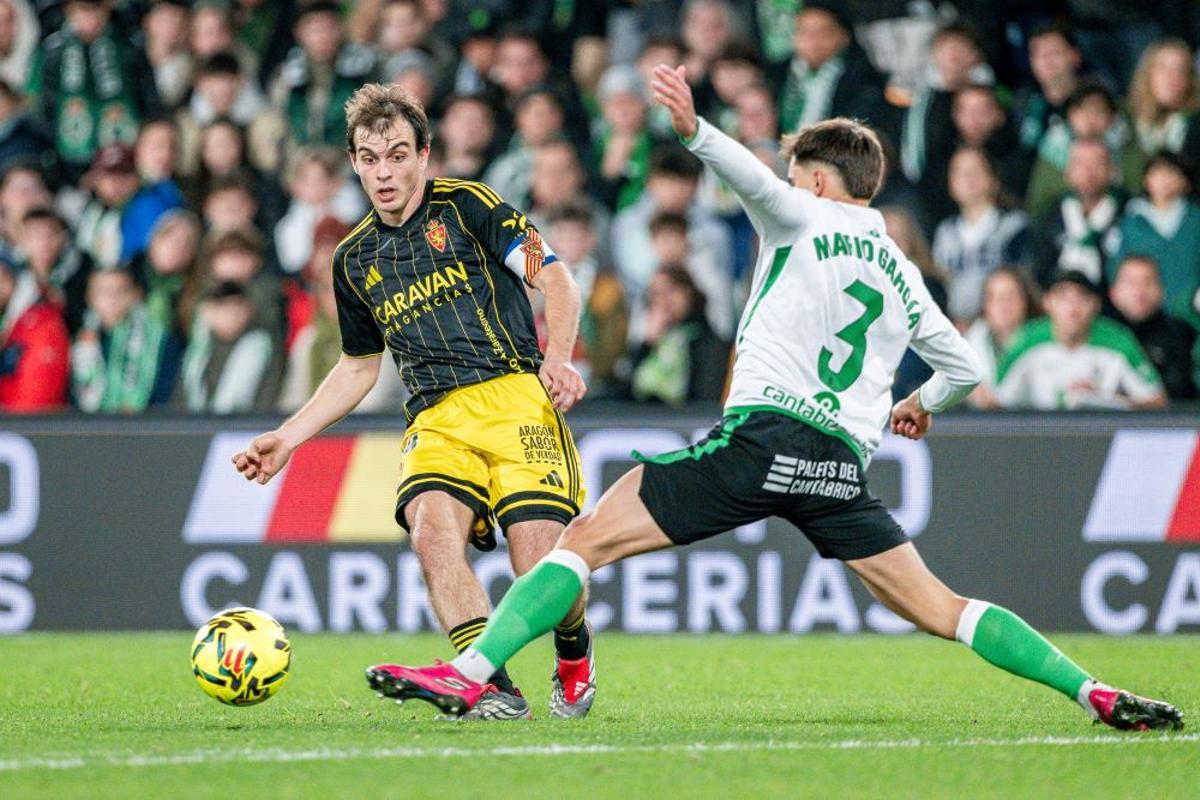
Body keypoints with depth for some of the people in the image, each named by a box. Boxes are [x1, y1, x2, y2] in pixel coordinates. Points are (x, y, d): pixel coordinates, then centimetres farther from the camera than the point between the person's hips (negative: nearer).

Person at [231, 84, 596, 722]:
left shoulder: (466, 206, 5)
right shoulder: (355, 260, 20)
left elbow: (555, 280, -1)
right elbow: (359, 366, 32)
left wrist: (559, 357, -19)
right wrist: (287, 438, 25)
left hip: (513, 399, -4)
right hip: (436, 421, 4)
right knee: (431, 527, -29)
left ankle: (574, 653, 18)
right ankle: (493, 687, -28)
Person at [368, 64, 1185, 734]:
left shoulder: (804, 220, 9)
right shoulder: (903, 276, 24)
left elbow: (757, 182, -15)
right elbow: (966, 366, 32)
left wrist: (695, 129, -30)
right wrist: (924, 405, 53)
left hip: (765, 430, -5)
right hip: (844, 464, 5)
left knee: (589, 538, -4)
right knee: (939, 610, 11)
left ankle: (470, 673, -17)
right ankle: (1094, 692, 1)